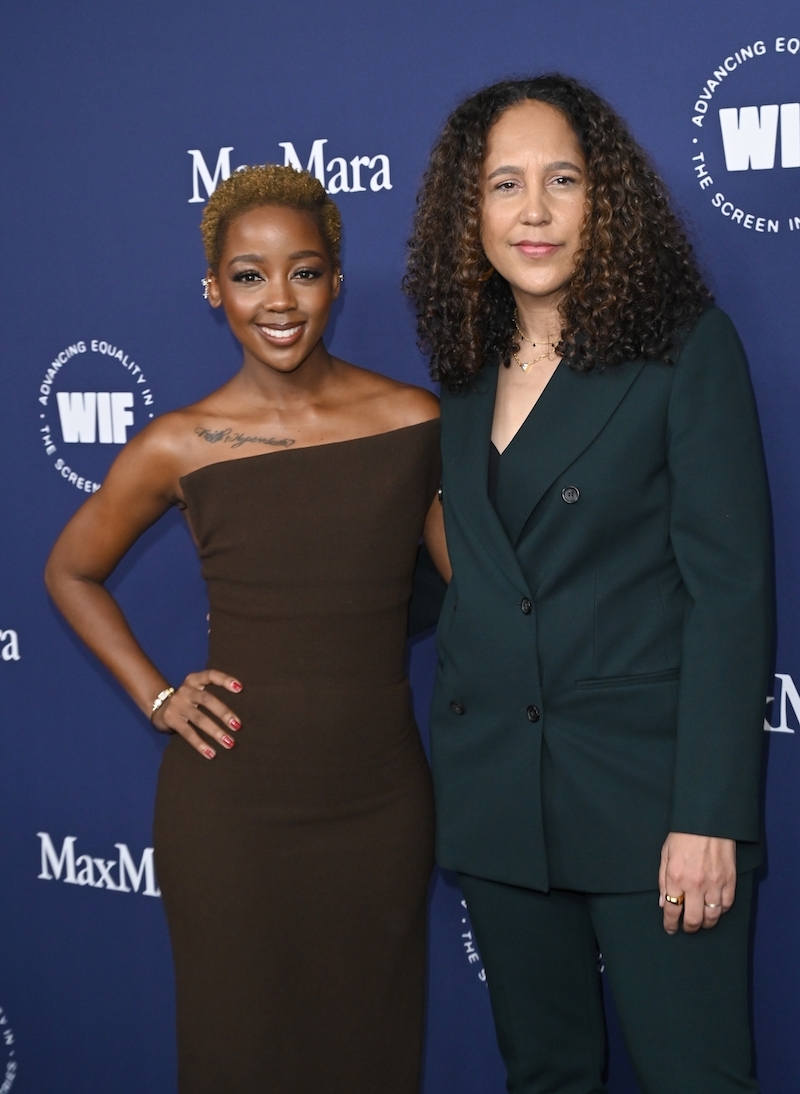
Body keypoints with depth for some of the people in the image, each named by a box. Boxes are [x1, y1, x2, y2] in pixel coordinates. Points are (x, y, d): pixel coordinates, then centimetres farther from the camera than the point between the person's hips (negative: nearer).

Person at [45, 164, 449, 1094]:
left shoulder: (412, 421, -3)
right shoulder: (179, 447, -5)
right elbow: (71, 573, 11)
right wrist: (156, 697, 1)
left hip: (381, 799, 1)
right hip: (232, 804, -1)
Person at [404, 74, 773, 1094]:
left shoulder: (687, 347, -7)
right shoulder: (467, 363, 9)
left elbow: (729, 584, -12)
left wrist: (709, 814, -16)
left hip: (644, 785, -5)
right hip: (493, 784, 5)